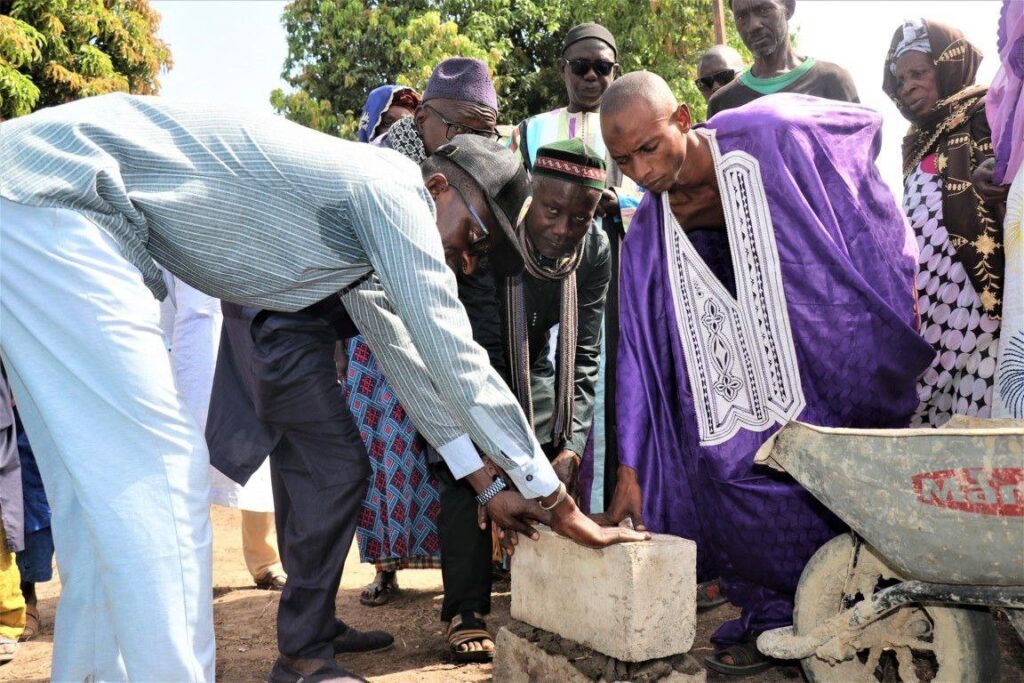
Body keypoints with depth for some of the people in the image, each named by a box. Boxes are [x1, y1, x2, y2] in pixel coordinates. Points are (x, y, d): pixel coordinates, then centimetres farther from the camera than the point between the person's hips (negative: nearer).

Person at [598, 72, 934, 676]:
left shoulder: (767, 134, -19)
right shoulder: (649, 235, -9)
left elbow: (866, 125, -1)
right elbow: (640, 352, -8)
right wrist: (631, 470, -10)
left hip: (840, 345, -3)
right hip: (754, 369, 3)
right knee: (727, 460, -9)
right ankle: (776, 614, 7)